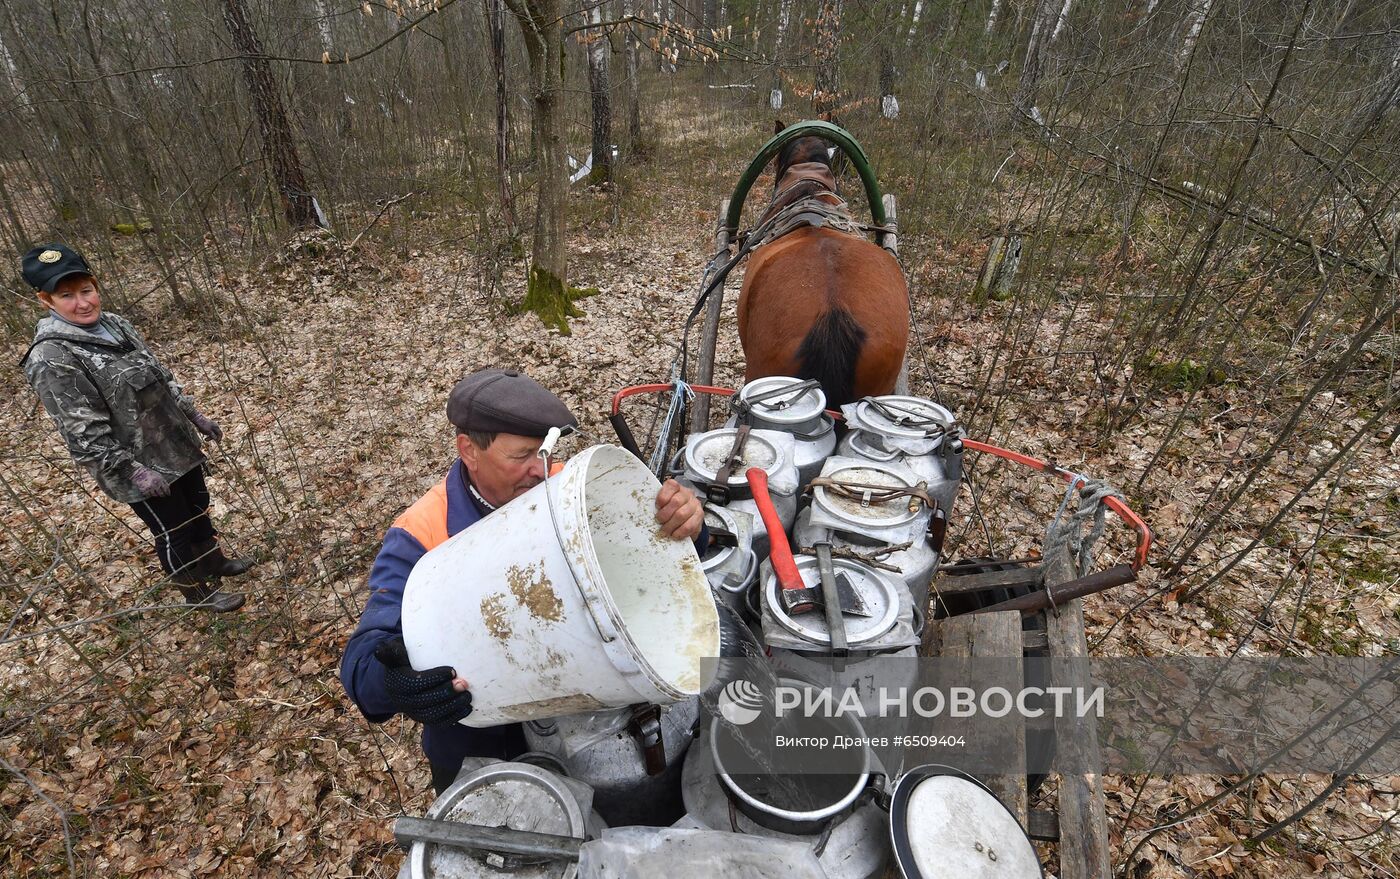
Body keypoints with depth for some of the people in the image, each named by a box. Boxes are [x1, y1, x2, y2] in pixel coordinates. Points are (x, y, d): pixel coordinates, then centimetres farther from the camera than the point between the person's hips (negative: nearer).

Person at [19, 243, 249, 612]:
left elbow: (162, 377, 12)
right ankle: (200, 593, 31)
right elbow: (84, 433, -22)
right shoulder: (52, 359, -21)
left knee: (198, 509, 24)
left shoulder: (114, 324, 2)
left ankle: (215, 561, 48)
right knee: (173, 532, 10)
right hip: (141, 468, -7)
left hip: (178, 446, 7)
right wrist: (133, 471, -24)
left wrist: (195, 416, 14)